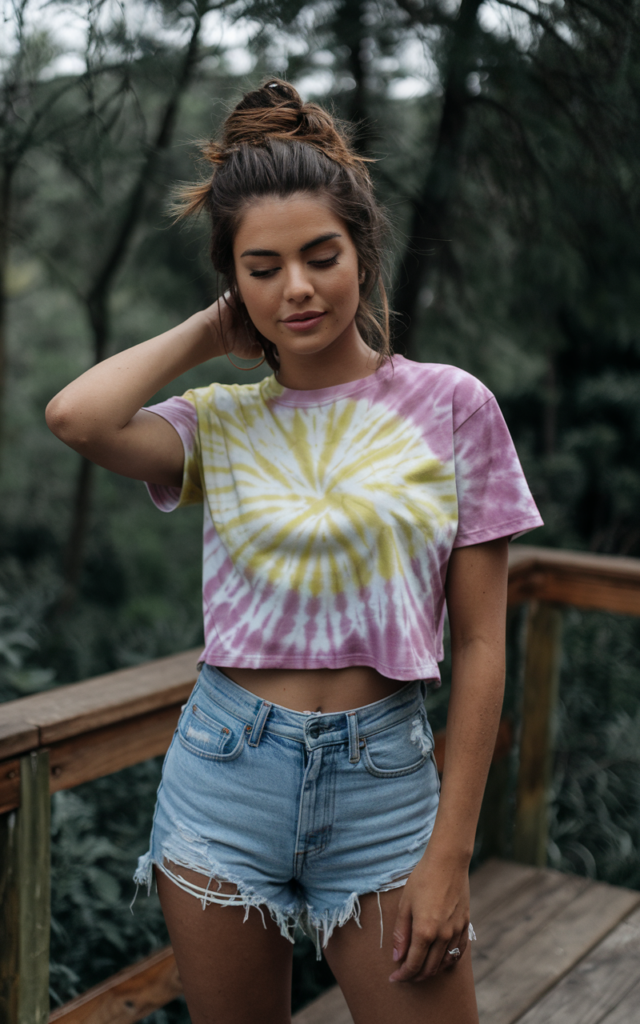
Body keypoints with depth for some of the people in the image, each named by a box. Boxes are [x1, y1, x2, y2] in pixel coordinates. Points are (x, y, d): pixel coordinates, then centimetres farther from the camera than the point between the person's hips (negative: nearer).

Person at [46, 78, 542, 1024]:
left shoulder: (451, 406, -4)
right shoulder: (219, 420, 2)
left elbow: (479, 644, -4)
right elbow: (76, 416, -21)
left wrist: (450, 852, -7)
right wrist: (214, 331, -4)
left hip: (383, 777, -1)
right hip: (224, 770, 2)